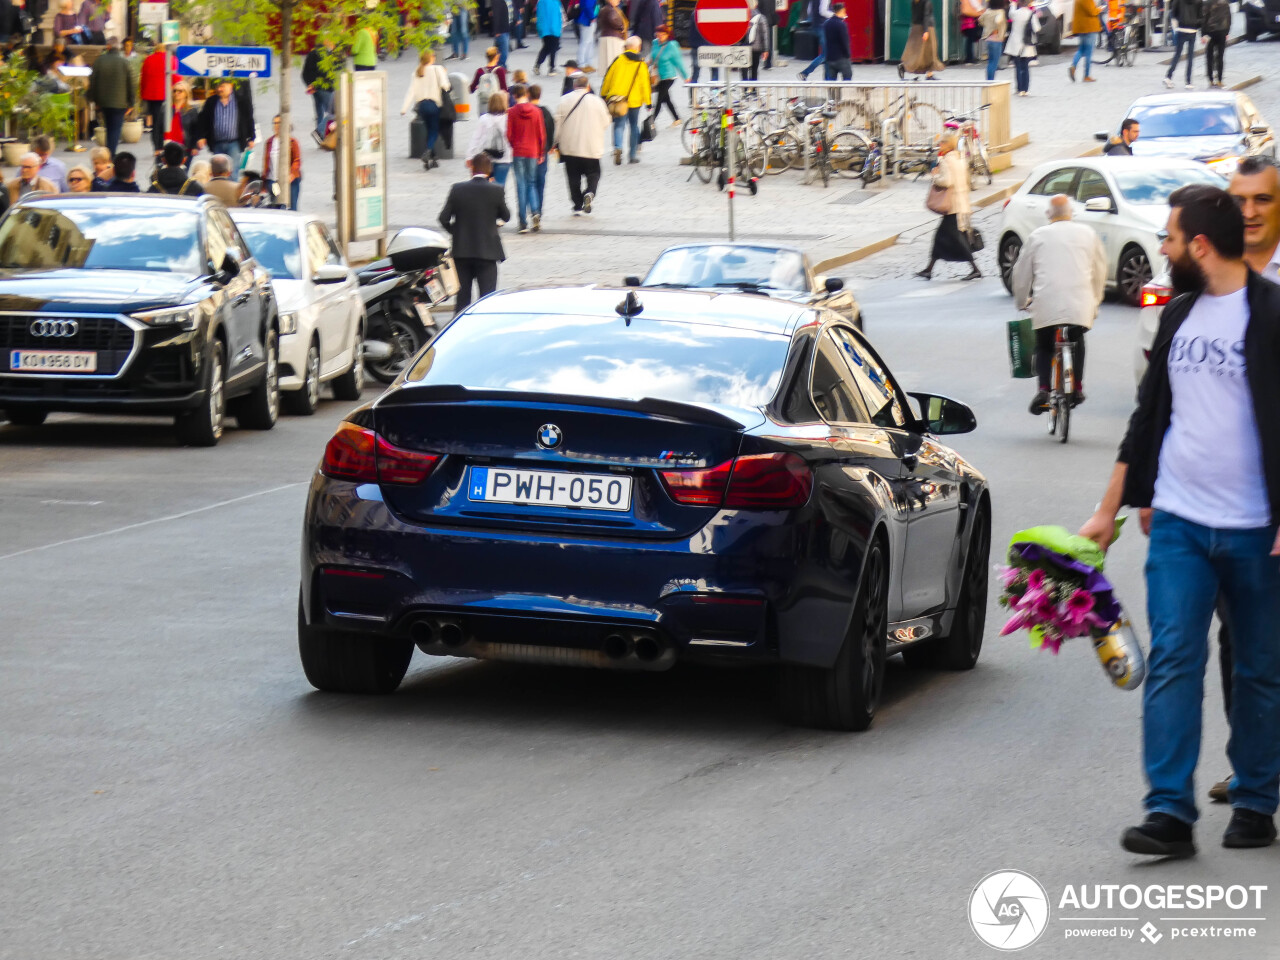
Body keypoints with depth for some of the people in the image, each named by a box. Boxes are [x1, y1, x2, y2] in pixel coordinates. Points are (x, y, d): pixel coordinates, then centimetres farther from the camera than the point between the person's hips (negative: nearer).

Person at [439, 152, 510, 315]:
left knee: (463, 295, 11)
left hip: (462, 251, 2)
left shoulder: (457, 189, -4)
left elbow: (444, 218, -3)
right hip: (487, 251, -2)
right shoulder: (496, 191, -9)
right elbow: (506, 216, 2)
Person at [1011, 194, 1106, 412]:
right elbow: (1100, 269, 21)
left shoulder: (1038, 236, 10)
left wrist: (1021, 301, 30)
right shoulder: (1087, 234, 13)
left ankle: (1044, 389, -6)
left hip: (1046, 304, -1)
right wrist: (1095, 300, 34)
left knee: (1044, 346, 16)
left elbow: (1022, 272, 14)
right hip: (1080, 304, 1)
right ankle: (1077, 387, 22)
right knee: (1077, 342, 27)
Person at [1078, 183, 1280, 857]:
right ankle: (1169, 813, -8)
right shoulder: (1180, 316, 13)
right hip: (1178, 522, 5)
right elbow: (1149, 417, 20)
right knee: (1173, 662, -5)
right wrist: (1109, 510, 20)